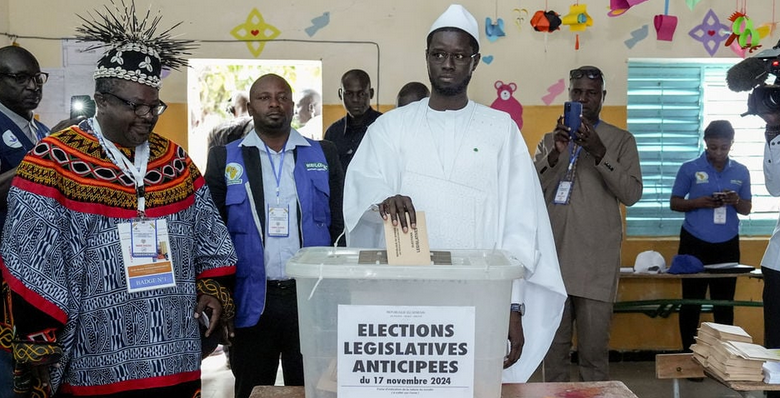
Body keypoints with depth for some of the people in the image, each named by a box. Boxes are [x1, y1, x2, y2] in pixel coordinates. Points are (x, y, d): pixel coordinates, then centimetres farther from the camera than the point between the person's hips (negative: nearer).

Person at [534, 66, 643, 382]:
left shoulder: (621, 140, 7)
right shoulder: (550, 140, 14)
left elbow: (631, 194, -4)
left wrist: (600, 153, -15)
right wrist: (555, 155, -12)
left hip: (596, 261, -2)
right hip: (553, 257, 2)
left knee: (594, 350, -1)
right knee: (553, 347, 6)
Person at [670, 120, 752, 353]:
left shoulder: (741, 172, 6)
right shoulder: (690, 169, -2)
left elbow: (747, 209, 11)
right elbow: (674, 203, 0)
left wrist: (736, 201, -12)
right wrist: (699, 202, -18)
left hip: (727, 246, 2)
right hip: (694, 244, -2)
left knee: (724, 303, 5)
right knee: (691, 302, 2)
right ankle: (689, 354, 12)